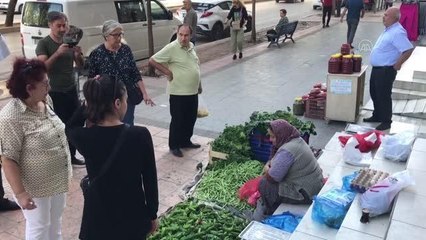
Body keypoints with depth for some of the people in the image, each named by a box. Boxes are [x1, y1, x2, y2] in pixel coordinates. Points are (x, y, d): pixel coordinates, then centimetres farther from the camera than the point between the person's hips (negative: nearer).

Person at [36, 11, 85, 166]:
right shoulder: (43, 44, -7)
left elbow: (80, 65, 9)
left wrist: (78, 54, -12)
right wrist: (57, 53, -33)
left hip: (71, 90, 5)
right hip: (54, 93, -5)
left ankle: (71, 156, 21)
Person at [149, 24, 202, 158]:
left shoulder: (191, 46, 8)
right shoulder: (171, 48, -15)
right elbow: (152, 60, -16)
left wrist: (199, 85, 20)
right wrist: (167, 72, -15)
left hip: (193, 92, 7)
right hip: (178, 93, -7)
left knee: (191, 119, 17)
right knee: (178, 120, 3)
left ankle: (186, 141, 34)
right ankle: (174, 146, 18)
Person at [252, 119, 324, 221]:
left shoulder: (286, 151, -27)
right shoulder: (296, 140, 4)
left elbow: (272, 177, -22)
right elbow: (275, 159, 17)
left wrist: (267, 170, -2)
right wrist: (268, 165, 0)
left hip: (305, 193, -10)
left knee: (264, 185, -4)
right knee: (267, 178, 13)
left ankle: (269, 215, 18)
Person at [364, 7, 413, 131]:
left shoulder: (397, 32, -21)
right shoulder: (389, 29, 10)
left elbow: (408, 49, -26)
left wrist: (397, 64, -18)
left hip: (386, 70, -10)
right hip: (377, 68, 10)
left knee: (384, 96, 0)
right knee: (375, 93, 19)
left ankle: (386, 122, 12)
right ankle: (377, 116, 34)